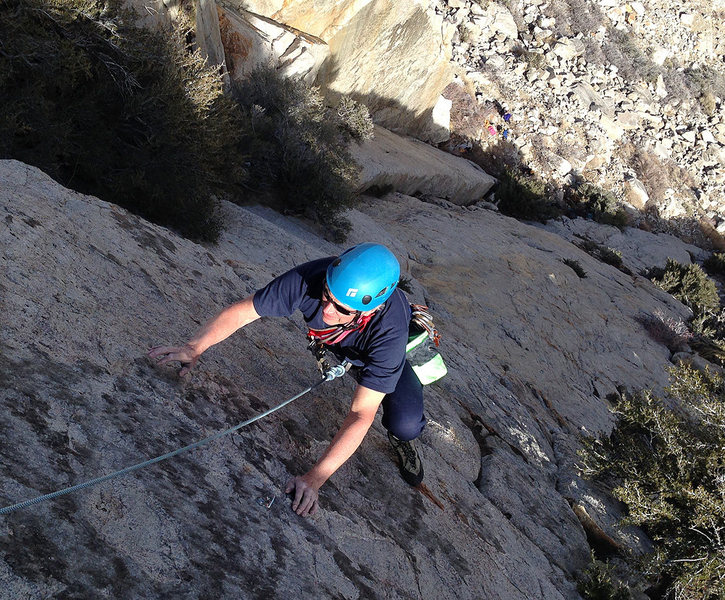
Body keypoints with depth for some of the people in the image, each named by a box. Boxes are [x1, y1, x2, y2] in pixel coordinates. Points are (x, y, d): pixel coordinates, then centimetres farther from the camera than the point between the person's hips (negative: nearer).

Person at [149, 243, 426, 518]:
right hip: (331, 342, 7)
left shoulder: (389, 332, -47)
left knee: (406, 425, -27)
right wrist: (193, 348, -44)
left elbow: (361, 414, -45)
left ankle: (398, 437, 12)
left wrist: (314, 478, -49)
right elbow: (241, 311, -31)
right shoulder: (311, 278, -42)